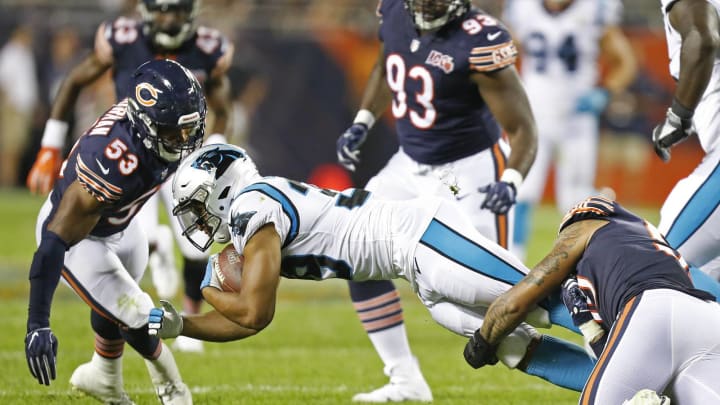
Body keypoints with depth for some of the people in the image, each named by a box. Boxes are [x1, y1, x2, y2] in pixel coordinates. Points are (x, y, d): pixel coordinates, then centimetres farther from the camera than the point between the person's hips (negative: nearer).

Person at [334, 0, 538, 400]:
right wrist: (361, 124, 9)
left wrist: (511, 182, -35)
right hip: (409, 165, 7)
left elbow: (522, 129, -20)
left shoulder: (478, 43, -25)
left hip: (469, 172, -7)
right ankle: (406, 380, 11)